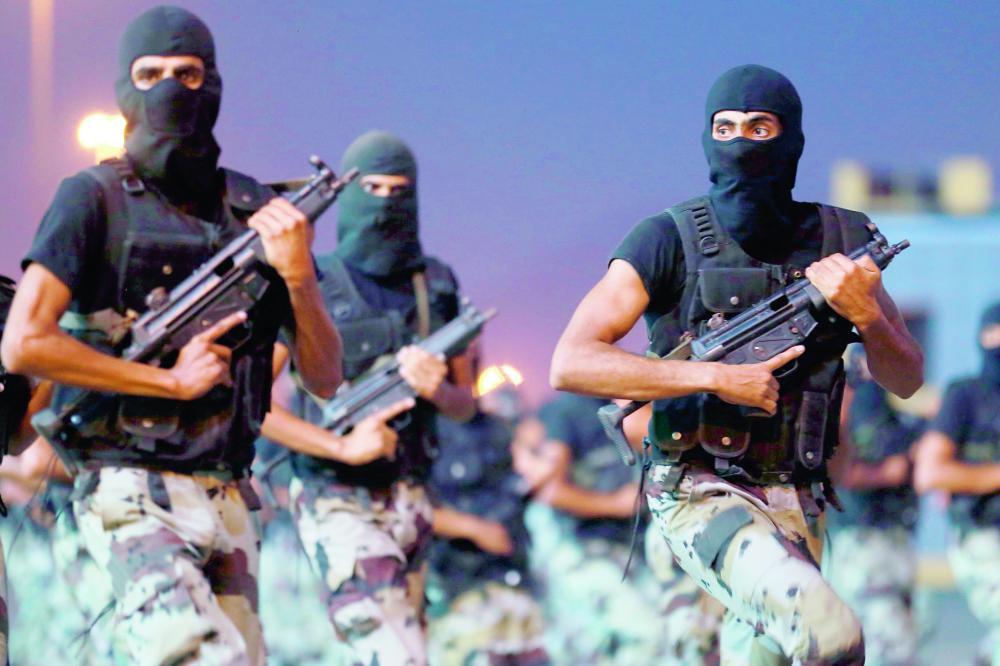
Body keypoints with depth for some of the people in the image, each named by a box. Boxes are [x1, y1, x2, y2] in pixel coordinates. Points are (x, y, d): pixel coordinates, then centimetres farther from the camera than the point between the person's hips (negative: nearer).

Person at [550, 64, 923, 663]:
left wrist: (865, 313, -13)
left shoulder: (842, 242, 6)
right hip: (703, 496, -5)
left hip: (794, 506, 5)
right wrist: (717, 377, -20)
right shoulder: (669, 241, -7)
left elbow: (906, 379, 9)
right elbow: (570, 364, -15)